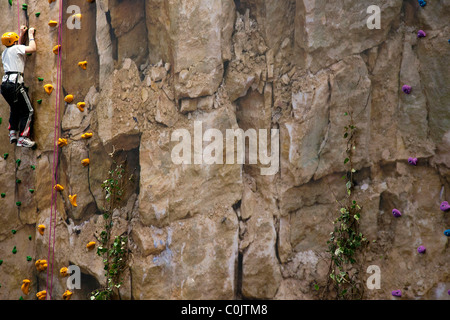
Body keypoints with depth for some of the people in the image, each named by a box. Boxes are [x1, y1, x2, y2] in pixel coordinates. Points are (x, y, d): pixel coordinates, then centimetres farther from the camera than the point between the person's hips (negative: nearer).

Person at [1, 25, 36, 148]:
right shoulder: (16, 48, -1)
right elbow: (32, 48, -9)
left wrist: (22, 34, 42)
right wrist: (31, 35, 6)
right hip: (15, 83, -8)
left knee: (15, 109, 25)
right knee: (27, 110, -3)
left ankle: (13, 134, 20)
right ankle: (22, 138, -9)